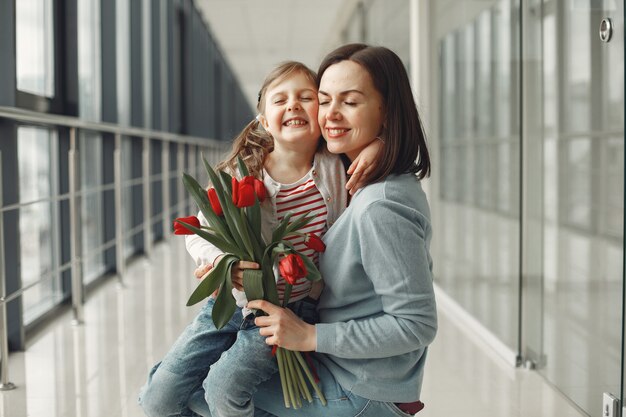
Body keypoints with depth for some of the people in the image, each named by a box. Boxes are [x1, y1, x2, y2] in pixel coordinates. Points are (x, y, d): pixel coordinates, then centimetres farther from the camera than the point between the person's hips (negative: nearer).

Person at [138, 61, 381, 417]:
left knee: (225, 386, -26)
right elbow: (198, 235, -2)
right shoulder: (239, 176, -8)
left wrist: (375, 146, -17)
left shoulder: (336, 166, -6)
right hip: (231, 304, 2)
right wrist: (223, 262, -23)